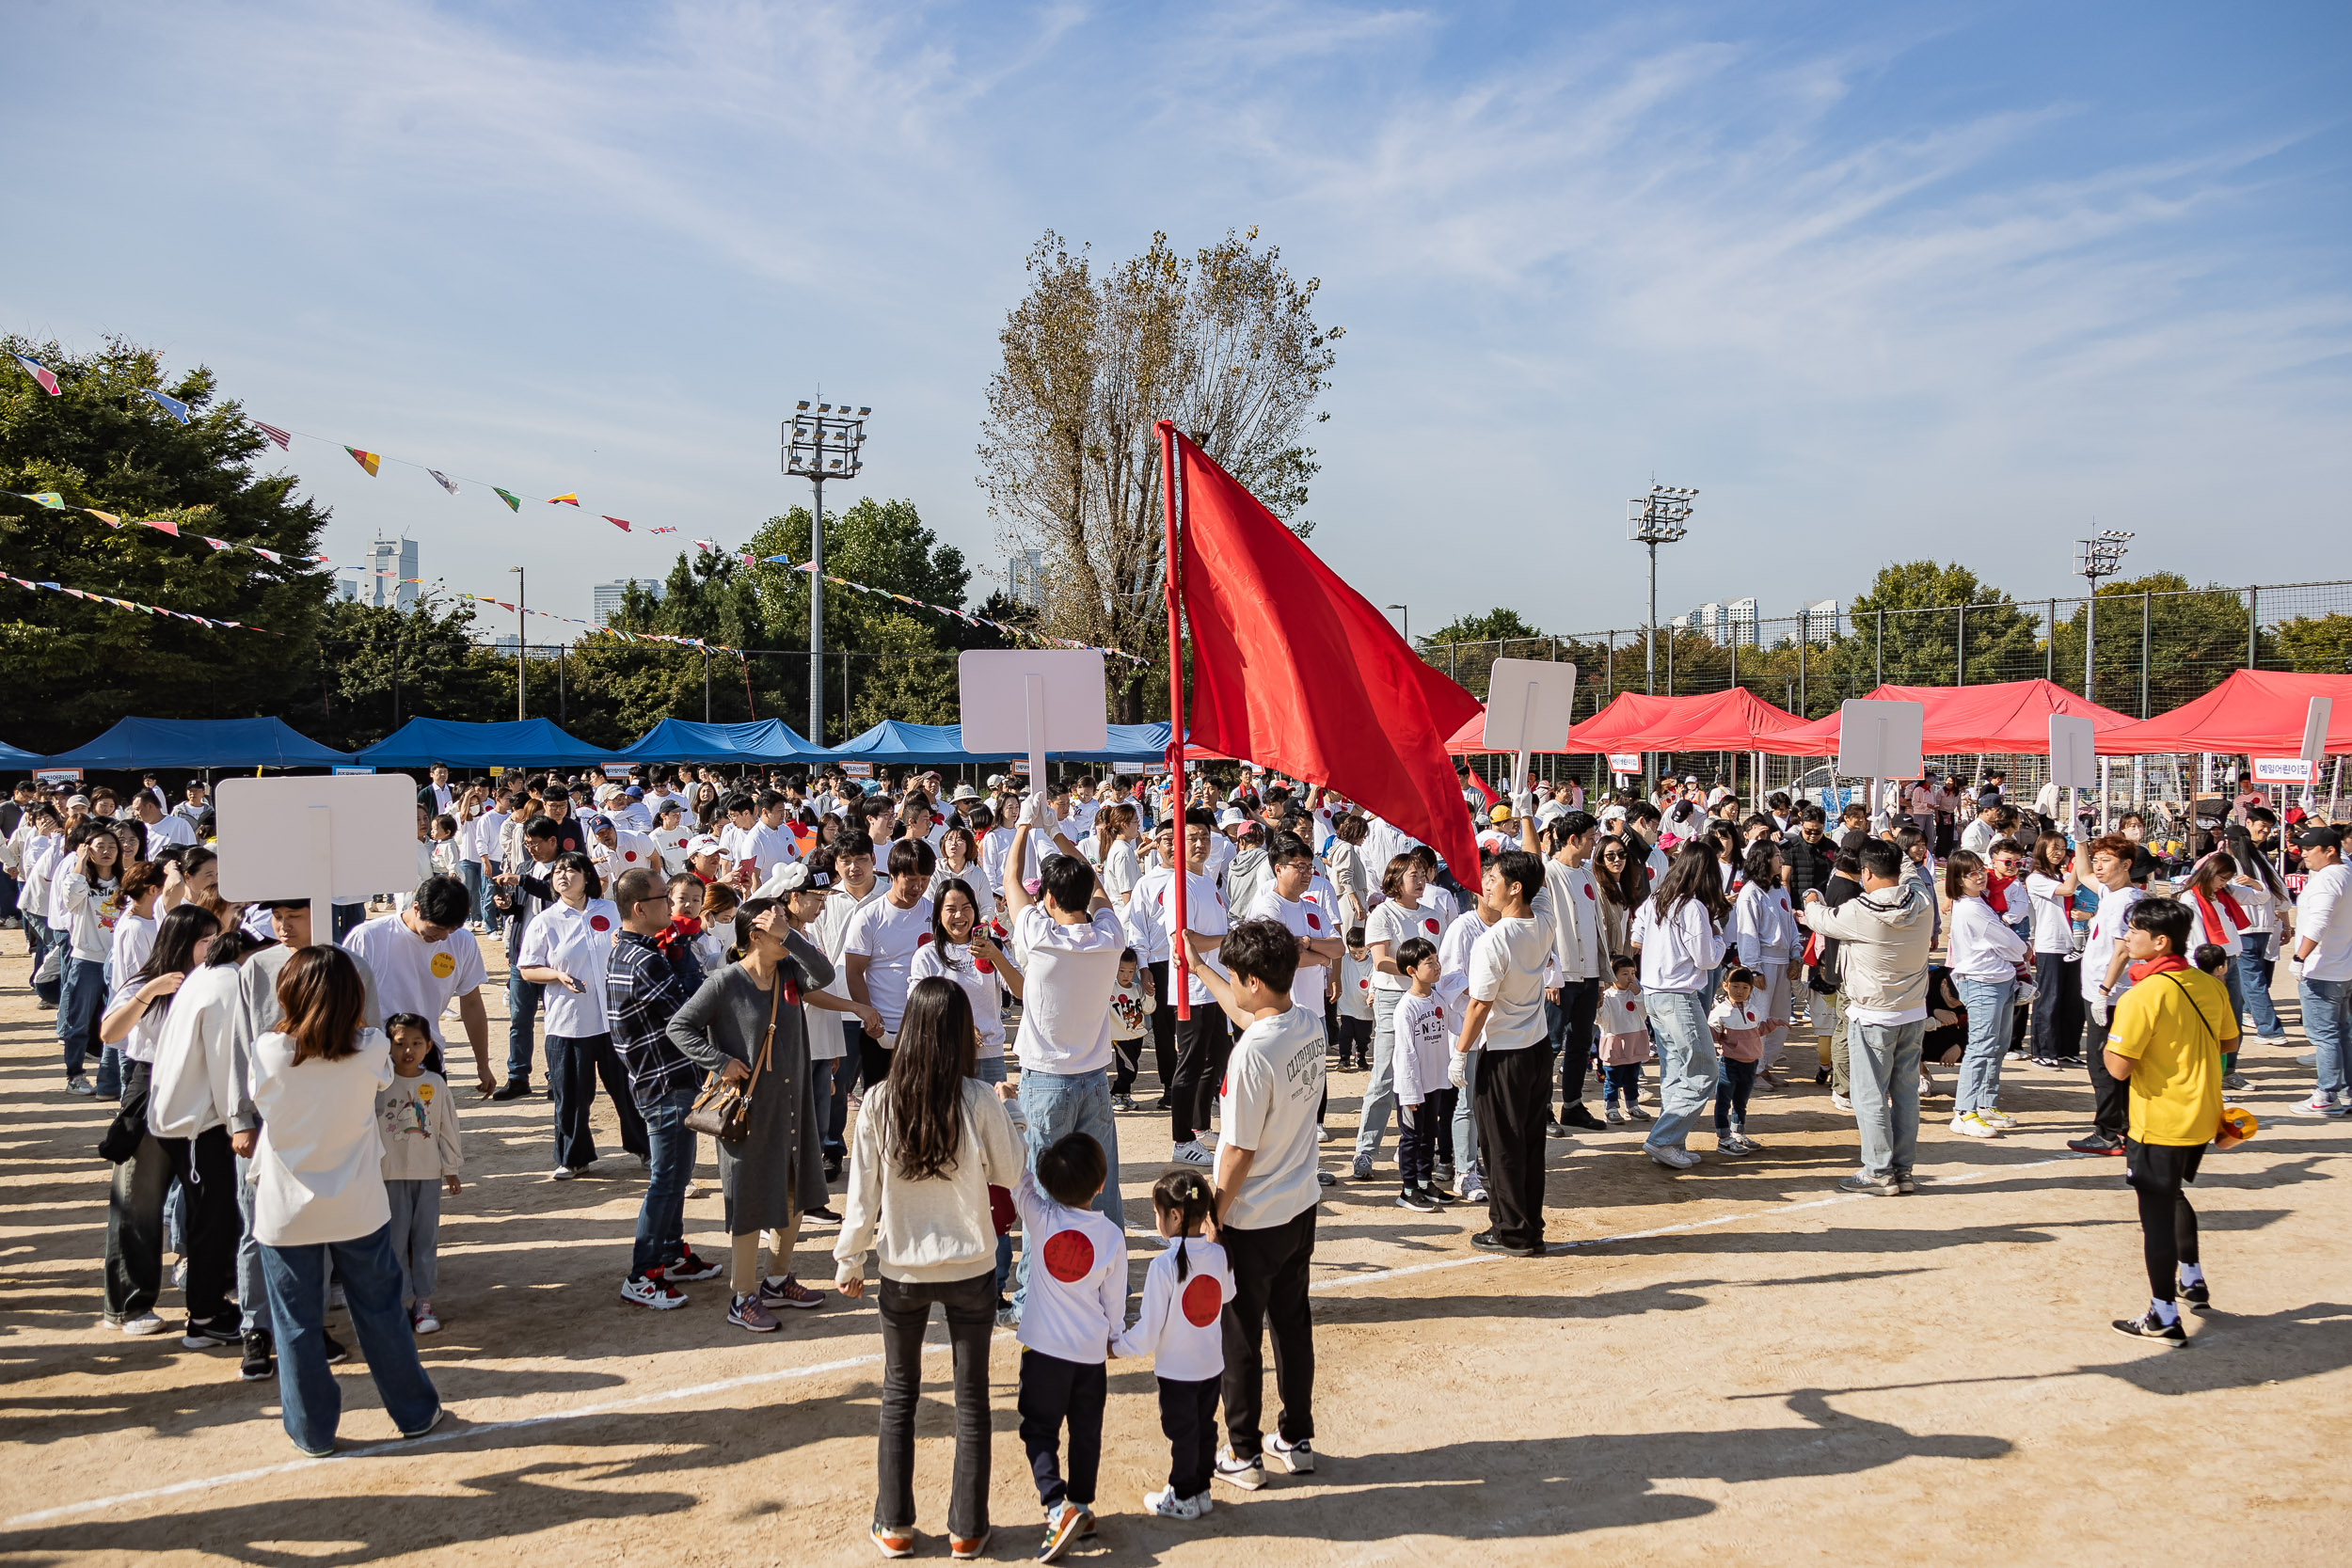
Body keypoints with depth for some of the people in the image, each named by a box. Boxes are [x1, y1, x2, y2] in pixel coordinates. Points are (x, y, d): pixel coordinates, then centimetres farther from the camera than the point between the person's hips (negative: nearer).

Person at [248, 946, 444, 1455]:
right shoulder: (371, 1050, -14)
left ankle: (313, 1431, 23)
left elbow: (260, 1103, 2)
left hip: (286, 1213, -1)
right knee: (380, 1312, 15)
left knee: (297, 1324, 13)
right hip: (359, 1207, 1)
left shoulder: (268, 1052, -16)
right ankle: (415, 1412, 27)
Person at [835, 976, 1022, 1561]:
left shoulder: (879, 1102, -12)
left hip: (902, 1271, 1)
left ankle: (894, 1525, 25)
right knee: (971, 1399, 13)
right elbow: (1009, 1172, -2)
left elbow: (861, 1193, -6)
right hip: (970, 1270, -1)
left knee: (899, 1396, 18)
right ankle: (967, 1529, 21)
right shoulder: (980, 1101, -15)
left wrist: (849, 1260, 7)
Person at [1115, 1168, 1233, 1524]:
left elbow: (1149, 1329, -19)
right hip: (1213, 1365, 5)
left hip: (1176, 1369, -5)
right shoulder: (1219, 1255, -8)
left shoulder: (1164, 1265, -24)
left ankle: (1183, 1498, 24)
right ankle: (1201, 1490, 32)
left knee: (1181, 1433, 11)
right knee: (1205, 1428, 19)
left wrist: (1115, 1347, -4)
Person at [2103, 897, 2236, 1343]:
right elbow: (2229, 1042, 14)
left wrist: (2108, 1044, -4)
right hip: (2202, 1119, 8)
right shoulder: (2209, 985, 0)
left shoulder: (2143, 995, -22)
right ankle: (2192, 1280, 43)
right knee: (2174, 1196, 29)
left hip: (2159, 1123, -8)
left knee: (2156, 1214, 2)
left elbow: (2119, 1067, -23)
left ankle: (2164, 1318, 8)